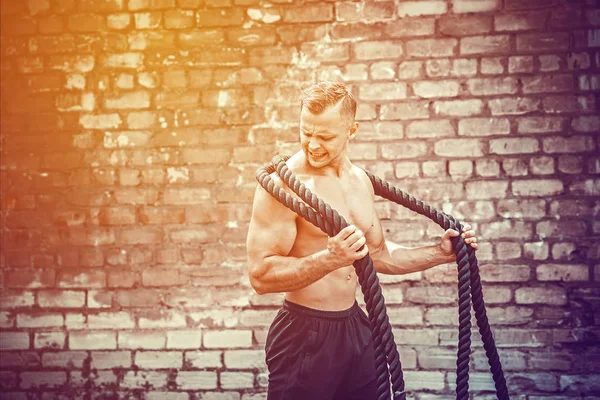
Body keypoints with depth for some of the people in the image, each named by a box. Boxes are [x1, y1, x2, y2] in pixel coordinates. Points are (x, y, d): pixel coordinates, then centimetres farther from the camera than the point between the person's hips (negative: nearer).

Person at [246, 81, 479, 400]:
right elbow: (260, 275, -21)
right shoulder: (283, 184, -16)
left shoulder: (360, 179, 7)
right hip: (304, 336, -7)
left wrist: (440, 254, 12)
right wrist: (330, 258, -32)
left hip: (354, 326, 7)